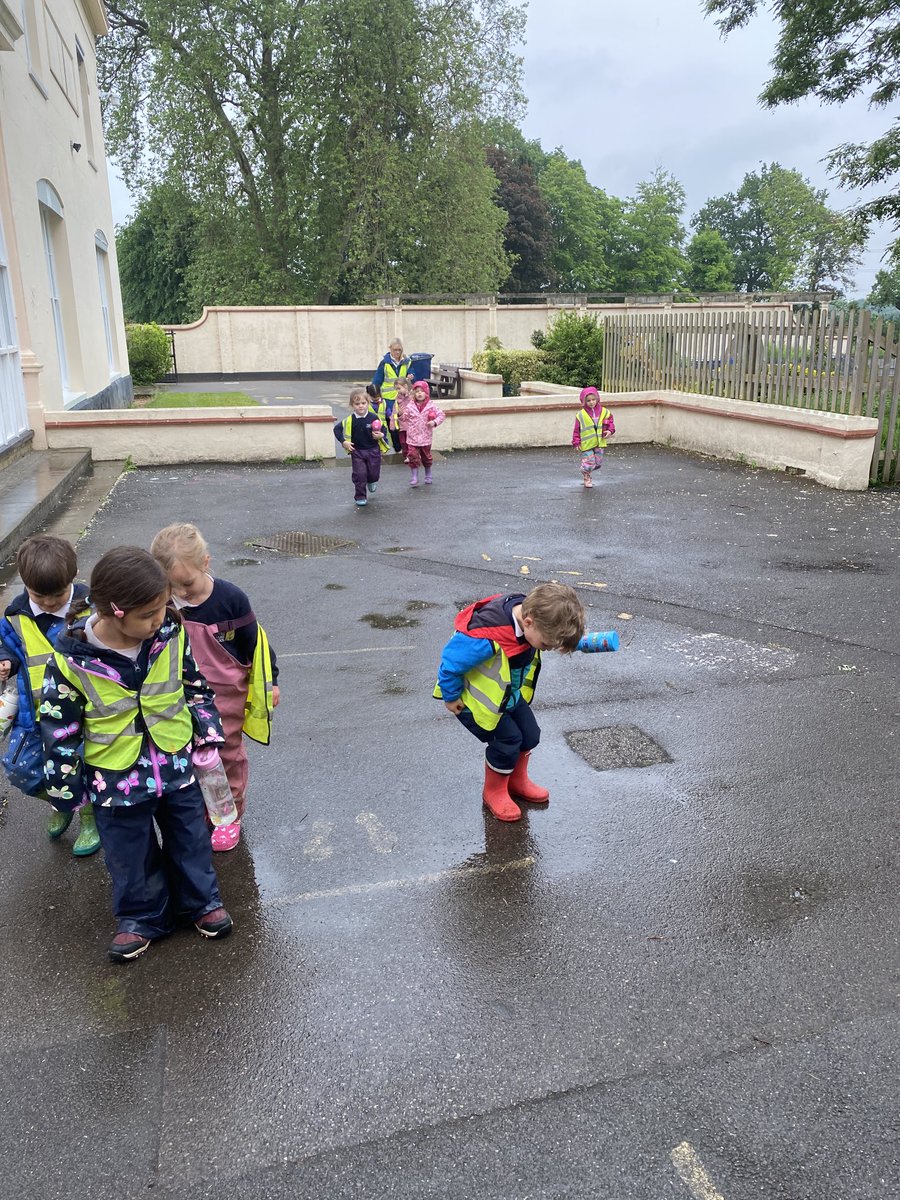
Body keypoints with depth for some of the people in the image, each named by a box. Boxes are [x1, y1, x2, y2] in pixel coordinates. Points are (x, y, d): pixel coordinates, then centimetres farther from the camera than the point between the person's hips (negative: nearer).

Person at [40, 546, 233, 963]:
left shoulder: (172, 635, -16)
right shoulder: (71, 661, -24)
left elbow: (196, 686, 1)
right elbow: (59, 727, -11)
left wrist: (208, 732, 6)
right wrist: (65, 786, -4)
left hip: (177, 766, 2)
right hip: (117, 781, -2)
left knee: (190, 840, 20)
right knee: (132, 855, 18)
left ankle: (200, 900, 45)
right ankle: (143, 917, 43)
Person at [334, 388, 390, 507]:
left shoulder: (374, 418, -11)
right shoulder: (349, 420, -12)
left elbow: (383, 429, 2)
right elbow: (337, 429, -3)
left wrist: (381, 435, -19)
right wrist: (343, 442, -11)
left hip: (373, 450, 1)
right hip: (357, 451, -1)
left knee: (374, 473, 9)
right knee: (359, 475, -3)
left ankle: (371, 482, 47)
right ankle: (360, 497, 11)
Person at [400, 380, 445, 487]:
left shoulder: (431, 405, -4)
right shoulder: (410, 405, -5)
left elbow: (441, 415, -1)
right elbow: (404, 416, -6)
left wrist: (435, 422, -18)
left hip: (426, 438, 1)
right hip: (412, 438, -1)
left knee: (426, 457, 15)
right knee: (413, 457, -7)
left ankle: (428, 475, 34)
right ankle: (414, 477, 5)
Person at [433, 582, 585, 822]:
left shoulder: (527, 611, -21)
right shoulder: (486, 639, -43)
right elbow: (450, 665, -29)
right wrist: (451, 698, -16)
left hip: (509, 693, 7)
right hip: (475, 698, -7)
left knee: (529, 734, 10)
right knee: (507, 740, -8)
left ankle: (517, 782, 36)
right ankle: (494, 793, 19)